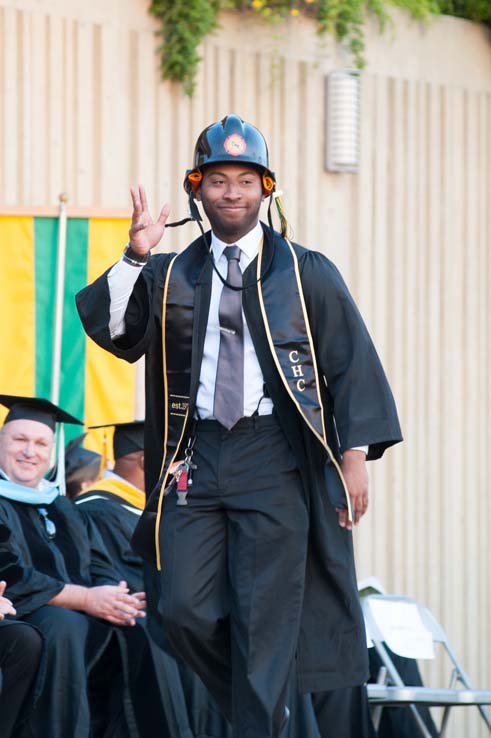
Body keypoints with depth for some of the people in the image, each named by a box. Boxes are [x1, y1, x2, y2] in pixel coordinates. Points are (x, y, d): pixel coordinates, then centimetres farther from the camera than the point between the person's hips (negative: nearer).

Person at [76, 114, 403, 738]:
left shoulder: (306, 275, 7)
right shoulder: (170, 276, 13)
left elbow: (352, 368, 4)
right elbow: (115, 332, -1)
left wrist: (355, 455, -5)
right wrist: (135, 258, -13)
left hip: (273, 459, -2)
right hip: (195, 459, 3)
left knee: (266, 617, -6)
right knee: (184, 611, -3)